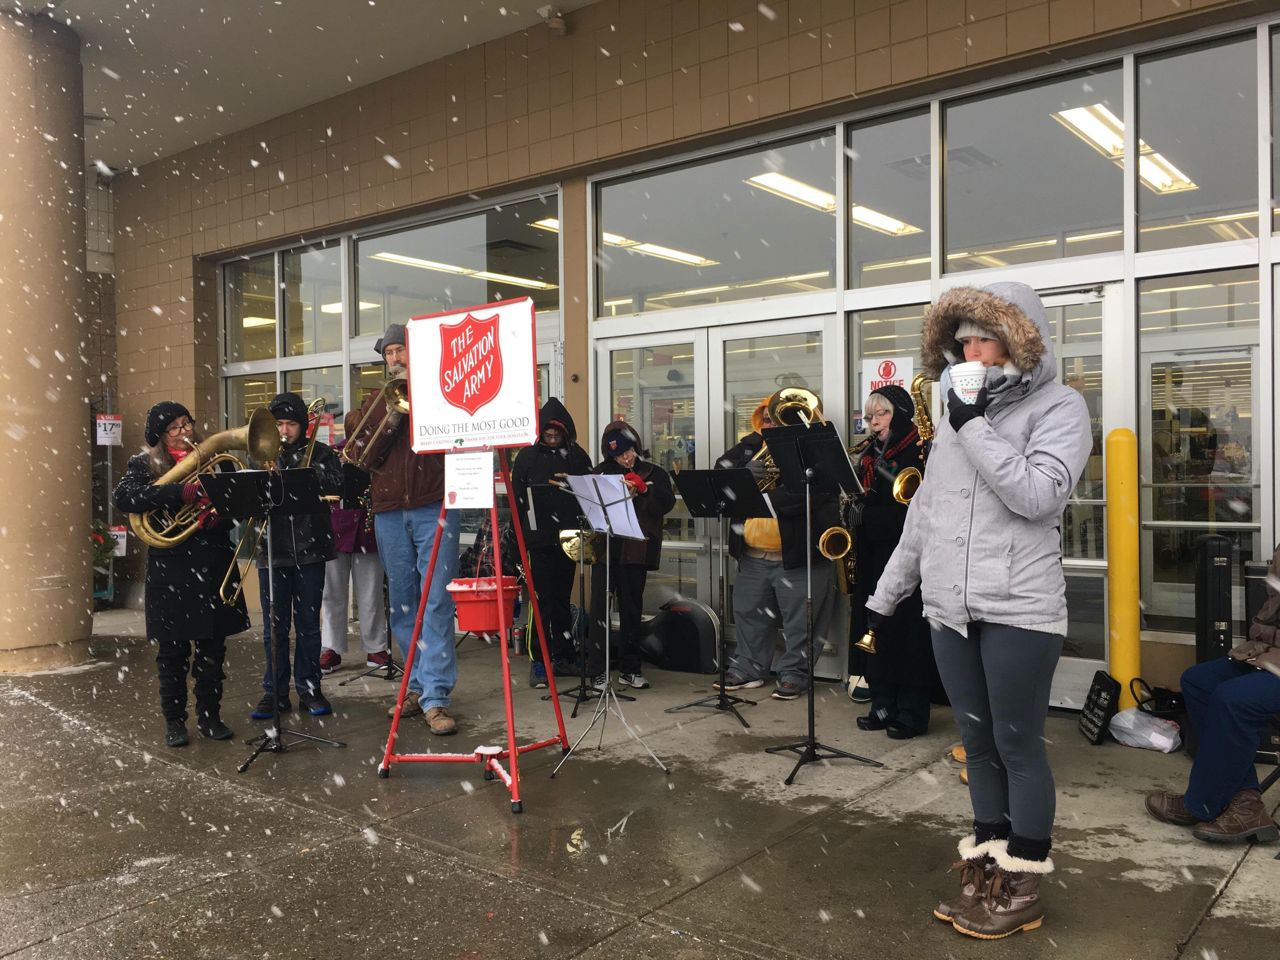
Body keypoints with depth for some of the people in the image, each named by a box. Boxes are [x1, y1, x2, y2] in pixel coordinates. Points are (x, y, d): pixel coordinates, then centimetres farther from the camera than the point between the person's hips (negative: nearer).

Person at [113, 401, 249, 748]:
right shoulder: (145, 464, 1)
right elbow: (124, 496, -18)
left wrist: (219, 515, -12)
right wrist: (181, 492, -27)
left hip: (214, 566, 3)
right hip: (172, 570, -3)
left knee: (213, 648, 9)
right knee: (172, 650, 5)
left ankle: (209, 716, 21)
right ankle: (174, 721, 18)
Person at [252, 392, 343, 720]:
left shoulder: (320, 454, 5)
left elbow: (336, 485, -11)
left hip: (309, 548, -1)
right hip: (272, 551, 1)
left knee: (308, 624, 5)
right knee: (274, 626, 6)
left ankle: (309, 688, 14)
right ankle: (274, 691, 14)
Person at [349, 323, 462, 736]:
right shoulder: (374, 401, 17)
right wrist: (387, 420, -8)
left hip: (433, 508, -4)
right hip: (389, 513, 4)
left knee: (436, 602, -9)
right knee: (402, 605, 8)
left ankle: (435, 698, -8)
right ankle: (419, 685, 20)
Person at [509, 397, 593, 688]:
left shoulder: (577, 456, 7)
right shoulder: (528, 456, 1)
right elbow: (517, 496, 1)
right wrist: (520, 537, -5)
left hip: (568, 536, 3)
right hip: (540, 538, -3)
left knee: (563, 597, 12)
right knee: (545, 598, -4)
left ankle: (564, 655, 22)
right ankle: (539, 660, 1)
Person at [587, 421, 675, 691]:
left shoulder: (654, 473, 6)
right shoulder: (602, 472, 8)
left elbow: (666, 503, -8)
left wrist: (642, 492, -21)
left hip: (636, 550, 1)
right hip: (605, 545, 0)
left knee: (632, 608, 9)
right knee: (600, 606, -4)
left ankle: (629, 669, 19)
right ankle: (598, 670, 2)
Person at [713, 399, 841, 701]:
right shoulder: (752, 444, 14)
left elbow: (809, 492, -22)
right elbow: (722, 469, 5)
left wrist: (765, 494, -22)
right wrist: (745, 472, -12)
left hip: (796, 555, -6)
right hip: (752, 555, 6)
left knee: (798, 620, 2)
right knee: (748, 613, 16)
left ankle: (794, 674, 15)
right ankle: (748, 668, 29)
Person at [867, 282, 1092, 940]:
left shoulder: (1059, 407, -3)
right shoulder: (957, 411, 14)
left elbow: (1036, 496, -19)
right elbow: (923, 511, 18)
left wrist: (975, 426, -15)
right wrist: (885, 591, 19)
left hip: (1019, 611, -6)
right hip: (949, 609, 6)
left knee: (1018, 745, 2)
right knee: (978, 743, 12)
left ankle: (1022, 887, 15)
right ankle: (985, 870, 23)